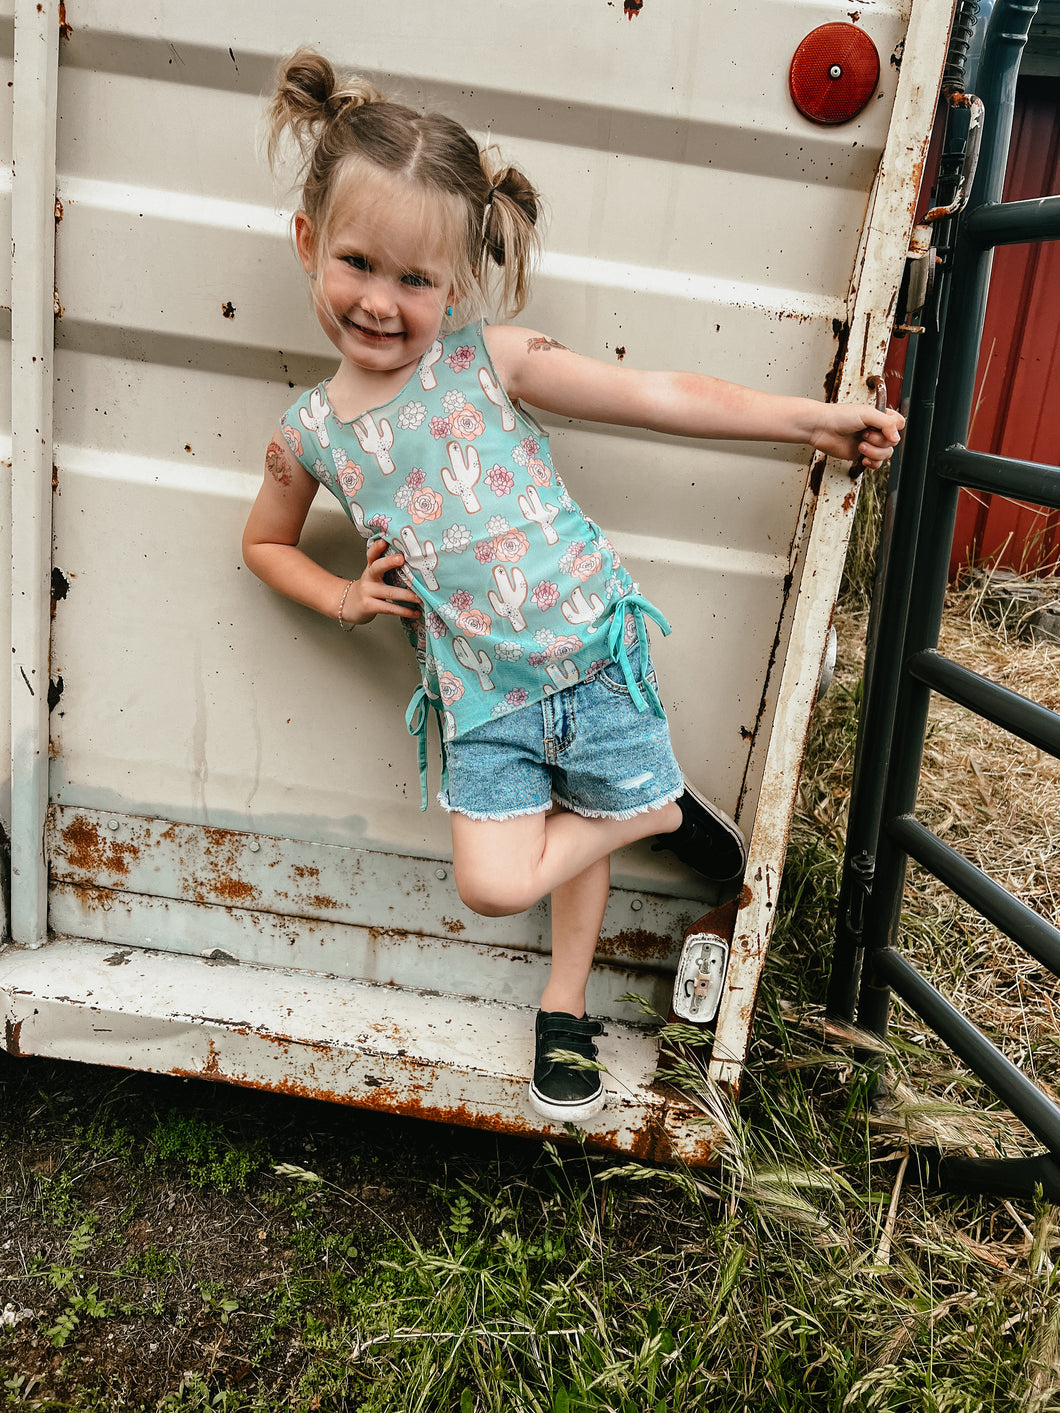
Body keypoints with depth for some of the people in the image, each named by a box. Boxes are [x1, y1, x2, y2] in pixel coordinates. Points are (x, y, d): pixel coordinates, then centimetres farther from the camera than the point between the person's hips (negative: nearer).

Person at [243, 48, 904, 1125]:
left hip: (594, 650, -1)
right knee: (494, 884, -6)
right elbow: (266, 541, 20)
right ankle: (658, 810, 21)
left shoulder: (487, 358, -6)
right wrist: (343, 600, 1)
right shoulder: (311, 431, 1)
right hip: (483, 694, 2)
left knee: (587, 835, 10)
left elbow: (664, 398, -4)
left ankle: (565, 1007, 39)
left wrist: (815, 419, -1)